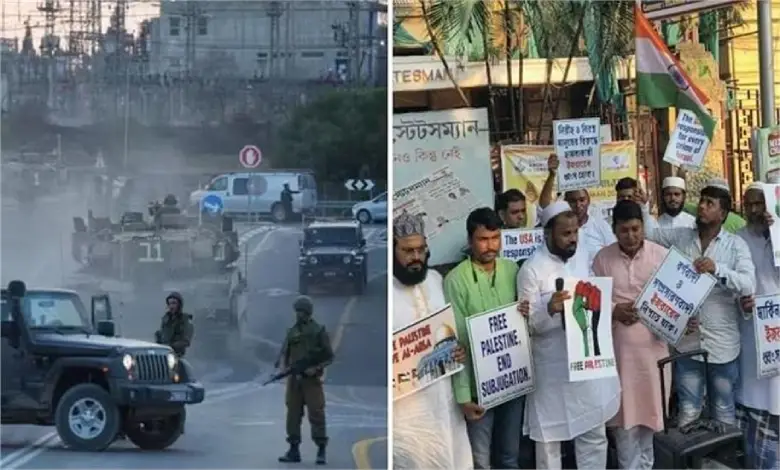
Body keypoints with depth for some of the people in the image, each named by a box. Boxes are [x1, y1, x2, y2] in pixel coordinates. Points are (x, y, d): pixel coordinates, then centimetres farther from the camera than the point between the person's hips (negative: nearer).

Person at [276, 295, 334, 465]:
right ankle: (294, 450, 8)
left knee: (315, 414, -6)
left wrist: (316, 368, -16)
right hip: (294, 379, 4)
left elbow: (329, 357, -1)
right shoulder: (292, 331, 12)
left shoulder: (319, 331, 0)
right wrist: (282, 366, -8)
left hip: (312, 379, -4)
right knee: (293, 414, 3)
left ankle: (321, 451, 0)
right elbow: (284, 353, 13)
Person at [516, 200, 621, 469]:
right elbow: (528, 325, -15)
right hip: (554, 369, -6)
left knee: (594, 435, 14)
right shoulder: (532, 270, -15)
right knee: (550, 439, 8)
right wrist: (550, 309, -34)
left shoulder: (583, 257, 4)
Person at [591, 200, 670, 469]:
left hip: (652, 343, 0)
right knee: (625, 412, 2)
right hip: (618, 345, 0)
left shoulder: (662, 255, -2)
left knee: (649, 407, 10)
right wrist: (613, 310, -15)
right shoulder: (602, 258, 0)